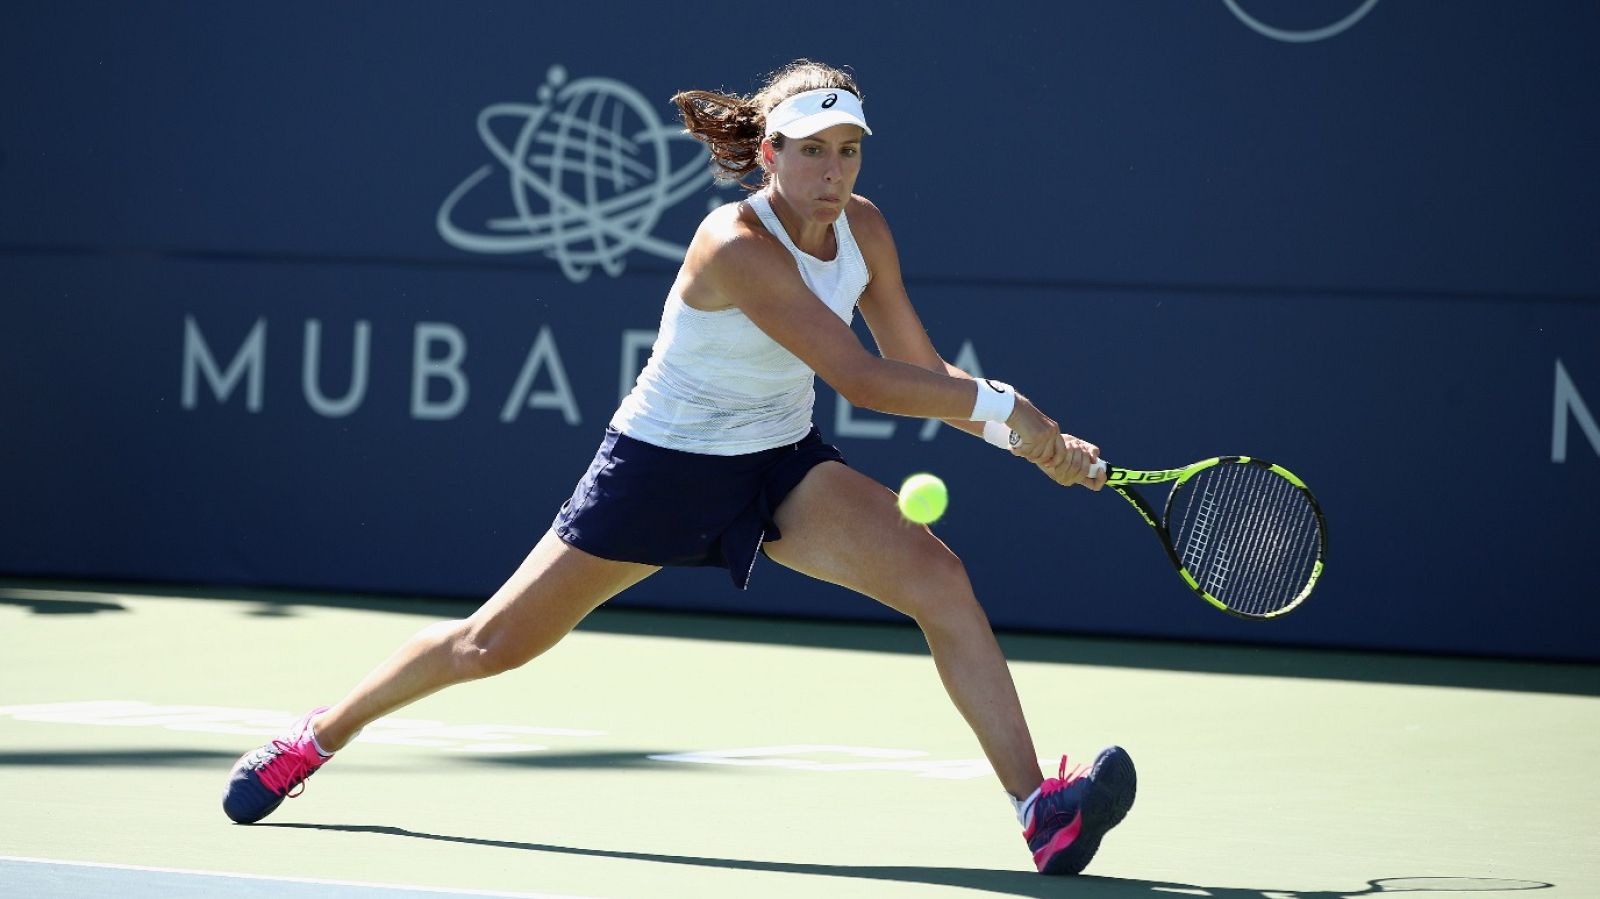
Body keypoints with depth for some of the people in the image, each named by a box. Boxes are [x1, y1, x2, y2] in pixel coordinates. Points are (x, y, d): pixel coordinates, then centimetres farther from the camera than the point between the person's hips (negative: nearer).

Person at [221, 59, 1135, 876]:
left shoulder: (863, 230, -7)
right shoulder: (737, 247, -28)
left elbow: (923, 374, -3)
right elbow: (861, 380, -32)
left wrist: (1041, 443, -16)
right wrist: (1001, 407, -28)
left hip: (783, 469, 5)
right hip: (664, 468, -5)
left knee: (938, 574, -20)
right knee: (494, 644, 3)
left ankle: (1040, 809, -24)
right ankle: (316, 737, 29)